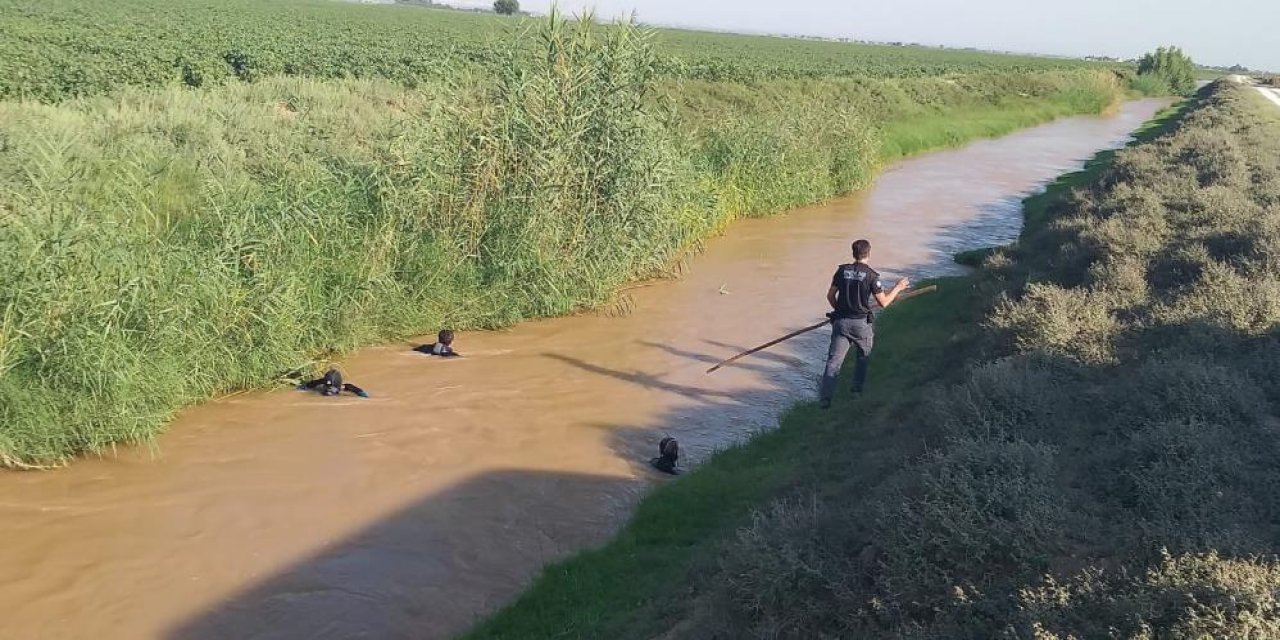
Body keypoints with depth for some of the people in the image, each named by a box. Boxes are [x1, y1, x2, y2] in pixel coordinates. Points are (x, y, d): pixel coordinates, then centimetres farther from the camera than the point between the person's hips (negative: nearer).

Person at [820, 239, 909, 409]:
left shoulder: (842, 270, 1)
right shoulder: (871, 275, -9)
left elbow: (830, 296, 6)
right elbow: (883, 302, -4)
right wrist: (898, 288, 10)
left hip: (841, 322, 2)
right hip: (861, 323, -2)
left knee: (834, 360, -1)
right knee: (864, 355, 25)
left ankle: (826, 396, -10)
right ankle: (857, 388, 32)